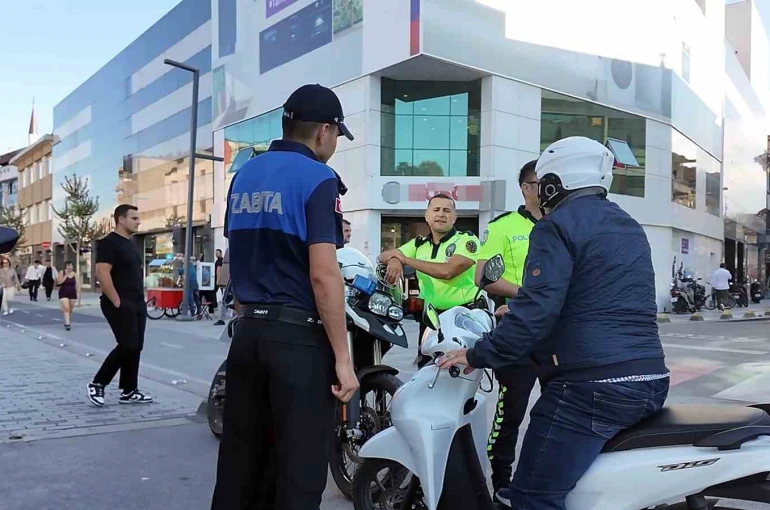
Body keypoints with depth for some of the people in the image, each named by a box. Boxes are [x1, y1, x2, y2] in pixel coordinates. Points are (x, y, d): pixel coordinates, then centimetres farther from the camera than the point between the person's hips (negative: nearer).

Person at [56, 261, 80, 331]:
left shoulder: (75, 274, 4)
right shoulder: (62, 272, -3)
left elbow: (77, 284, 6)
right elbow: (59, 282, -14)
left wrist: (78, 292, -1)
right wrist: (66, 275, -16)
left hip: (72, 294, 3)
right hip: (63, 293, -3)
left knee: (70, 310, 10)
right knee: (66, 308, -16)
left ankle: (67, 322, 26)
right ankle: (67, 323, -18)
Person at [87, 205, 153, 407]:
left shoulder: (129, 244, 17)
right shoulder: (109, 242, -11)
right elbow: (102, 273, -21)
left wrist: (141, 298, 16)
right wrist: (116, 301, -21)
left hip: (137, 304, 9)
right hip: (120, 305, -9)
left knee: (135, 347, 8)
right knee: (127, 346, -12)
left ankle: (129, 392, 14)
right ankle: (97, 384, 4)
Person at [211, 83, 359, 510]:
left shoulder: (244, 176, 12)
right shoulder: (317, 179, -11)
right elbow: (322, 275, -18)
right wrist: (342, 357, -14)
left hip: (247, 330, 7)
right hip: (299, 336, -7)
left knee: (240, 461, 15)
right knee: (299, 469, 2)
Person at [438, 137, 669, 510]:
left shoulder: (558, 225, -6)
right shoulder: (630, 227, 21)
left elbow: (537, 309, -18)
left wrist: (478, 356, -9)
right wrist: (514, 316, 34)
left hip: (591, 386, -10)